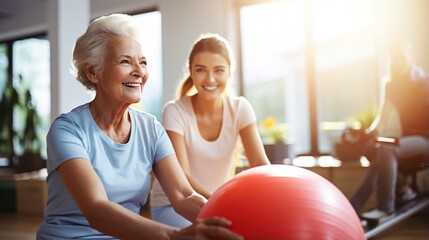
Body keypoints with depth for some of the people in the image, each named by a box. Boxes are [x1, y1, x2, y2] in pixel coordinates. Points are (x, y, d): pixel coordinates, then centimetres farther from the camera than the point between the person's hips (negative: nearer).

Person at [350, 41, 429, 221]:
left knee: (385, 150, -32)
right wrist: (373, 130, -13)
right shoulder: (390, 84, 10)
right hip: (408, 137, 6)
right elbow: (382, 117, 7)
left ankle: (386, 208, -31)